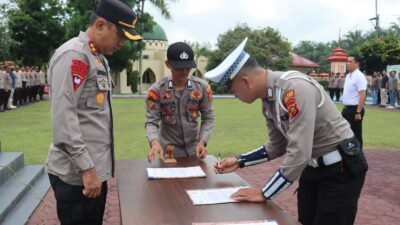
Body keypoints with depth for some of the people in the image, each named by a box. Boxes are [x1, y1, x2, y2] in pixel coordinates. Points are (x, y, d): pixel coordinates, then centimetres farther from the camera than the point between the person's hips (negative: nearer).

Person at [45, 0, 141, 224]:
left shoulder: (99, 58, 15)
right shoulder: (73, 55, -15)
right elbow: (63, 118, -22)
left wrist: (94, 168, 18)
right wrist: (86, 168, -21)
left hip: (96, 170, 9)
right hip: (77, 174, -9)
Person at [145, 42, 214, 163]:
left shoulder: (202, 87, -7)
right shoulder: (156, 90, -13)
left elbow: (208, 119, -3)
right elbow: (151, 122, -14)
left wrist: (202, 142, -17)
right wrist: (155, 142, -33)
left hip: (194, 150, 2)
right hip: (169, 151, -2)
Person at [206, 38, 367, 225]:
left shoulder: (295, 88, -29)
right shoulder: (267, 100, -1)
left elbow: (299, 154, -32)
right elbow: (277, 147, 11)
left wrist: (264, 194, -23)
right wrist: (239, 162, 4)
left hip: (340, 168, -8)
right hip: (313, 166, 8)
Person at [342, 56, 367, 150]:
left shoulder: (359, 76, -15)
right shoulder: (348, 75, 12)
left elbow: (363, 95, -21)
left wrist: (358, 112, -25)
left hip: (354, 110, -9)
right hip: (346, 109, 9)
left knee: (356, 134, 1)